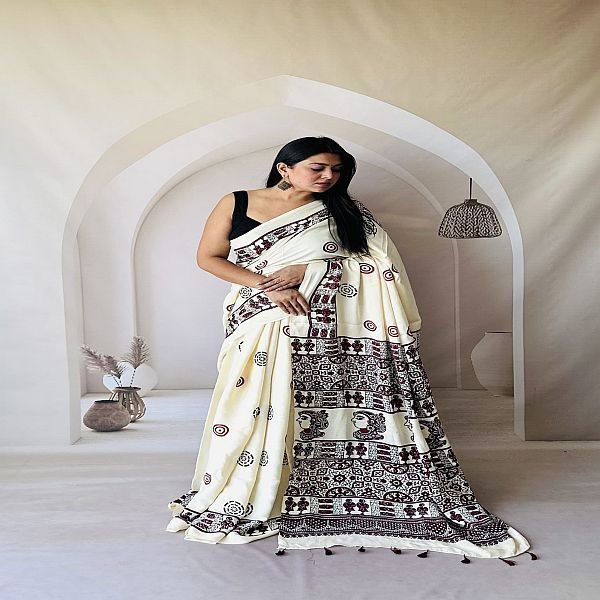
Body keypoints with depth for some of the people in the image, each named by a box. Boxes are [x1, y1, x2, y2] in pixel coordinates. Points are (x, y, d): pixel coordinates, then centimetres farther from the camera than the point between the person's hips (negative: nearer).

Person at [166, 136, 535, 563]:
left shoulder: (344, 211, 7)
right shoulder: (236, 204, 5)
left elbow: (378, 263, 0)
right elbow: (208, 257, 3)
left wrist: (308, 269, -13)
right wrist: (267, 285, -11)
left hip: (334, 329, 1)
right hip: (265, 325, 0)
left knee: (338, 411, -1)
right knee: (259, 411, -1)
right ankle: (240, 502, 17)